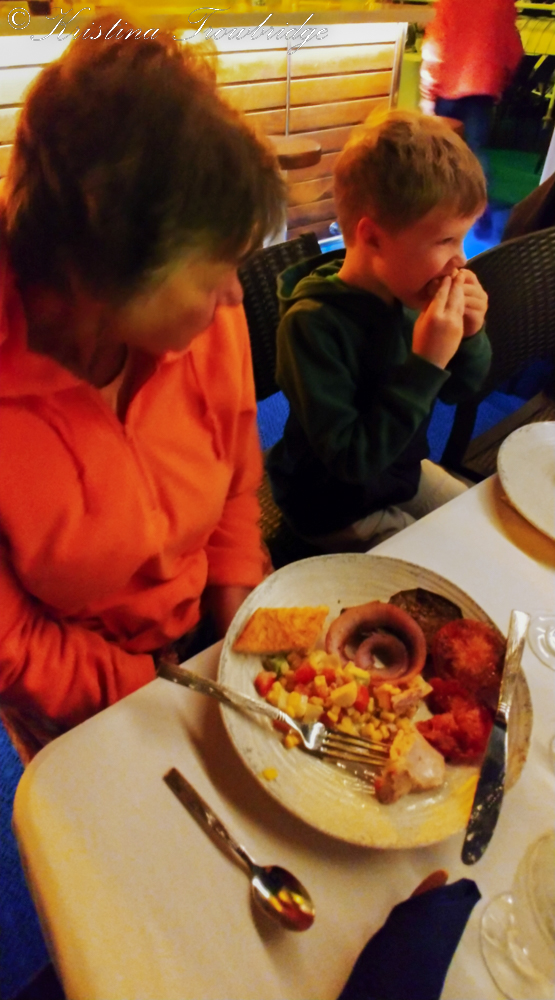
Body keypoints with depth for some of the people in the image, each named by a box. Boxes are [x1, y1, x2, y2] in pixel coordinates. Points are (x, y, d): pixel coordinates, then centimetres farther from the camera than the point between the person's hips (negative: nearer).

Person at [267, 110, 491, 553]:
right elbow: (351, 459, -31)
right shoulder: (312, 323, -31)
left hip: (405, 473, 7)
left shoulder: (411, 290, -12)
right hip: (338, 509, -6)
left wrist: (469, 336, -18)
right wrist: (426, 362, -34)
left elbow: (458, 389, 3)